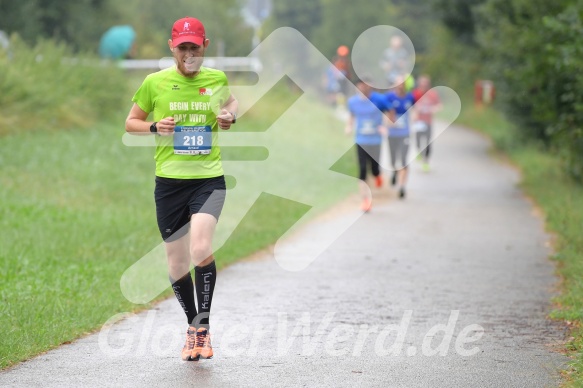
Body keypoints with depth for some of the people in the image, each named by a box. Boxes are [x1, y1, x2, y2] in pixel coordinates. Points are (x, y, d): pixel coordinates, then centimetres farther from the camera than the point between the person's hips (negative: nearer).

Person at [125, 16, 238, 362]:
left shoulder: (217, 79, 3)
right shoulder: (155, 83, -1)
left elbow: (231, 101, 25)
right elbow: (131, 122, 9)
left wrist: (230, 117, 2)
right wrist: (155, 127, -11)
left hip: (209, 178, -1)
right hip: (169, 181, 1)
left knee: (201, 249, -23)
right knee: (177, 264, 7)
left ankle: (203, 324, -8)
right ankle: (193, 325, 29)